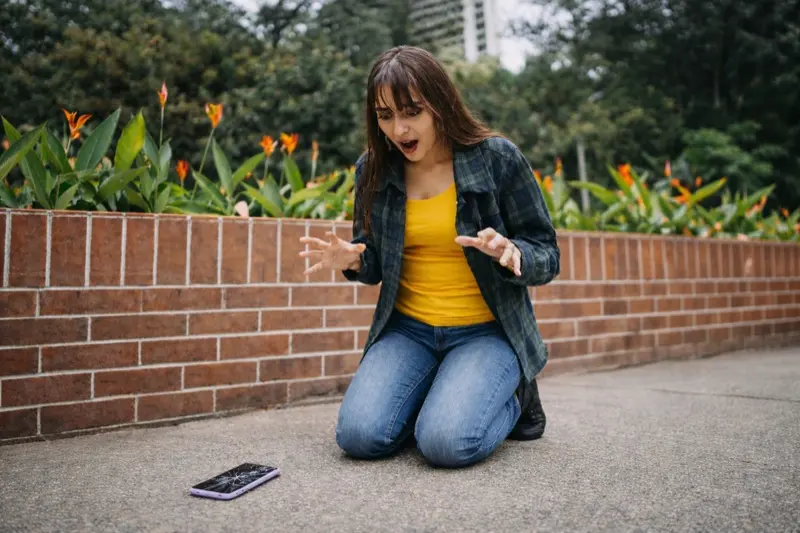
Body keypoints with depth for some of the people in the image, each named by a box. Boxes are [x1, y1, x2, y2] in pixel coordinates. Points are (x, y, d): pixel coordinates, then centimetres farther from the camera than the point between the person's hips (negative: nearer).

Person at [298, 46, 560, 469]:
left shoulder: (497, 157, -7)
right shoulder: (373, 169, 3)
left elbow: (547, 256, -3)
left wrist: (512, 253, -26)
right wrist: (352, 262, -10)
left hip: (486, 330, -3)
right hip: (407, 329, 4)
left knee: (447, 443, -25)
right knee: (359, 435, -18)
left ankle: (513, 395, 9)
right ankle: (439, 396, 13)